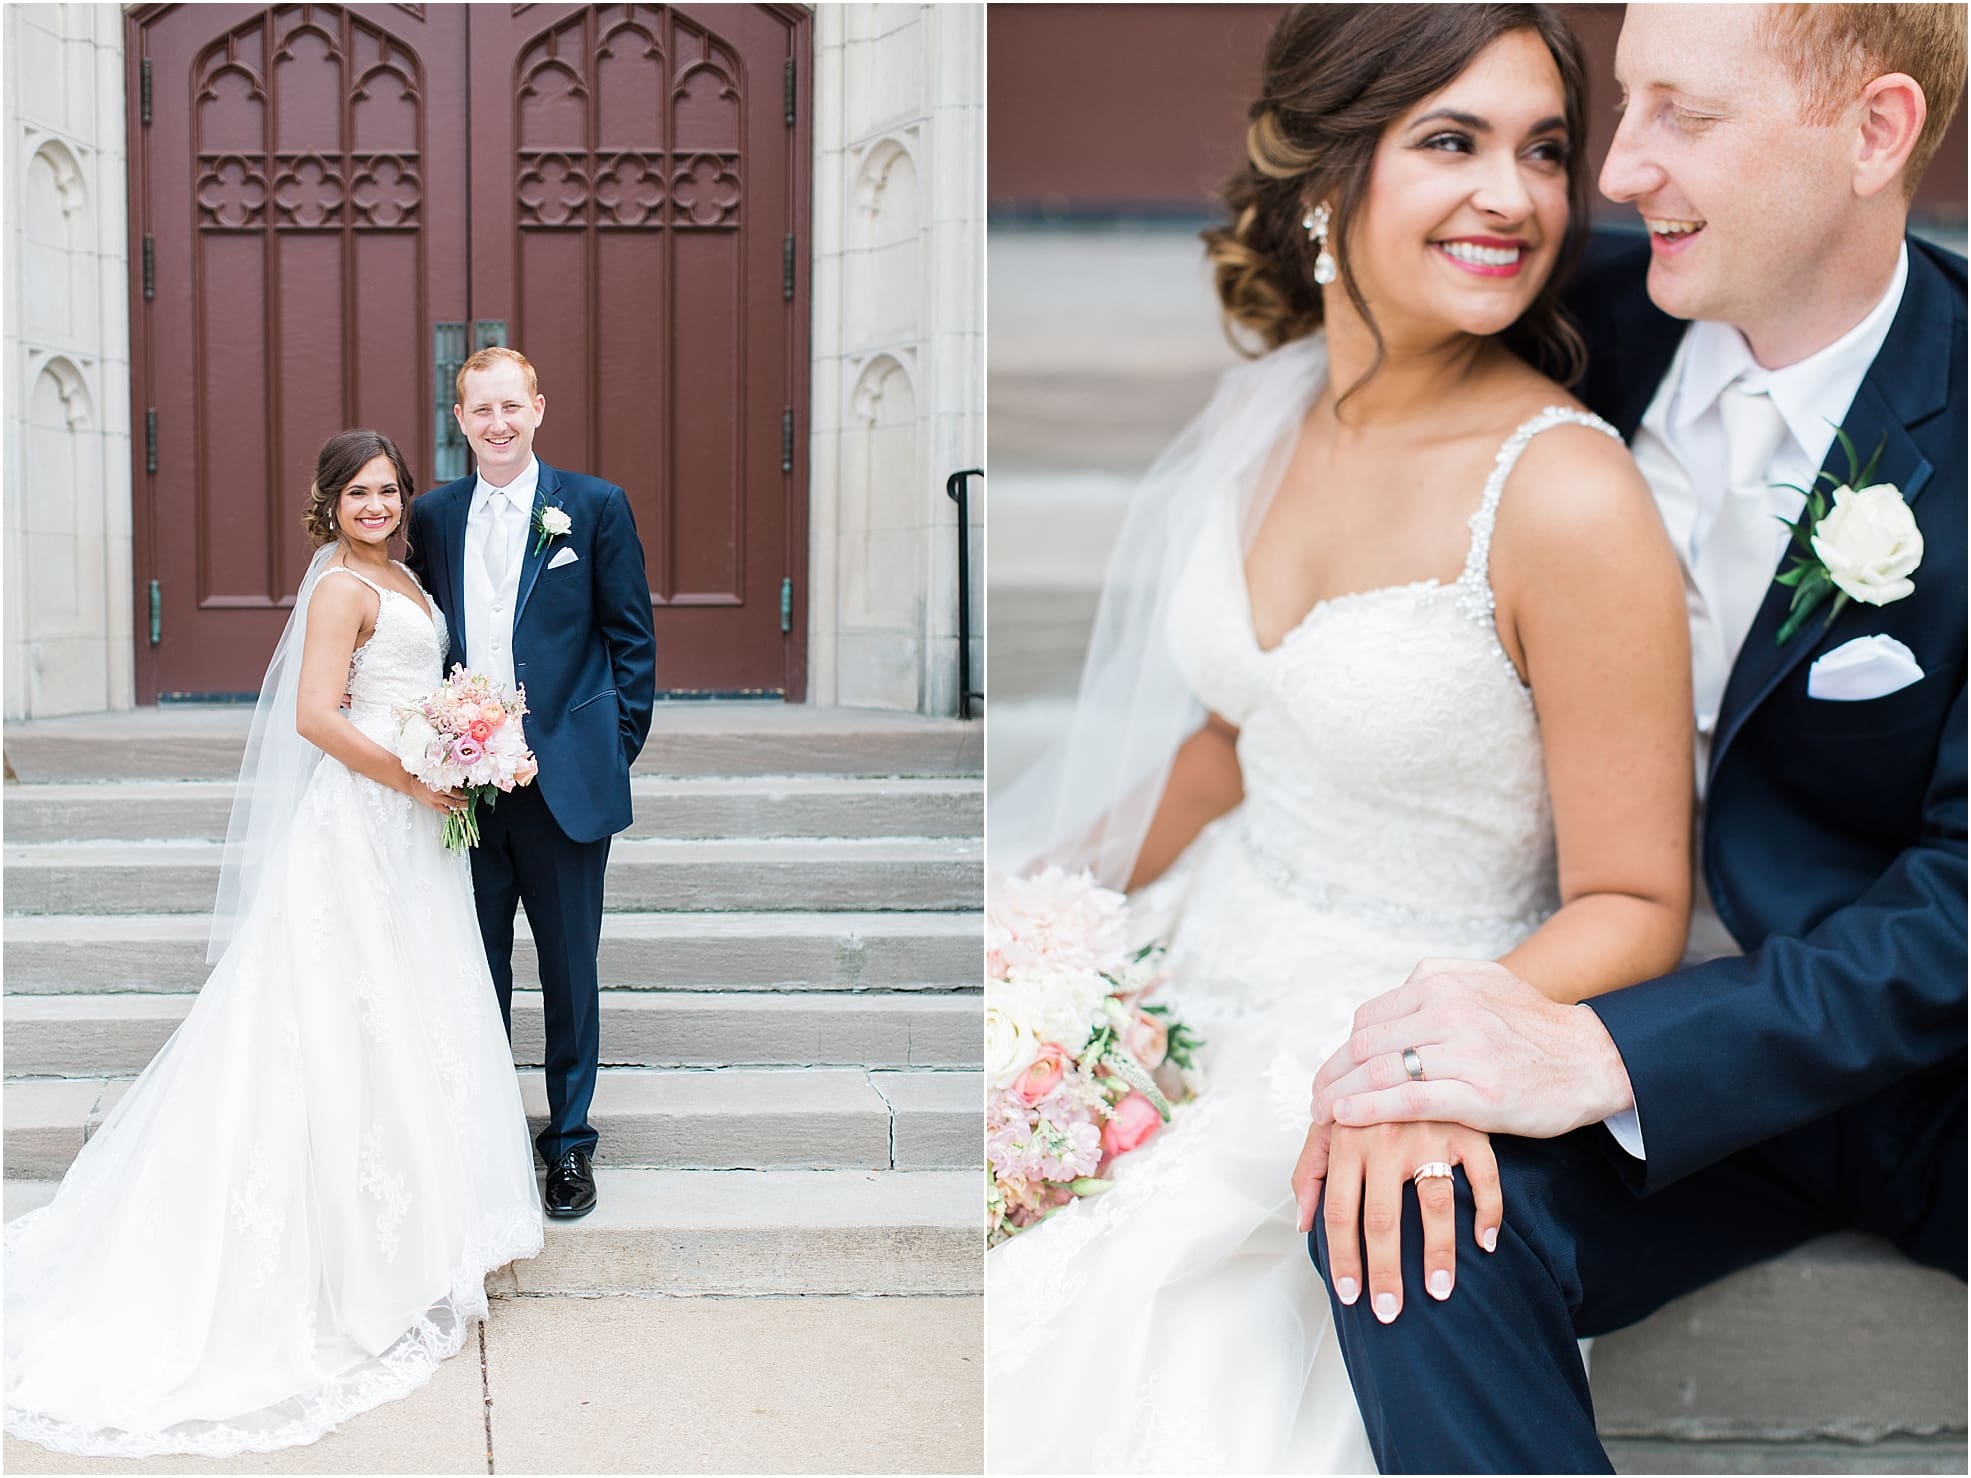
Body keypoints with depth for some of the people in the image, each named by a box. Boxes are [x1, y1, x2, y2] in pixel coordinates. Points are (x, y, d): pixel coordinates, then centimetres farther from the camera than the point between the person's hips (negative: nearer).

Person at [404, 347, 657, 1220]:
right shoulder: (432, 516, 9)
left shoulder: (595, 506, 0)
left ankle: (569, 1139, 23)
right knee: (476, 968, 11)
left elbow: (632, 637, 1)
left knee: (569, 970, 9)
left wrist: (619, 748, -4)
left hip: (566, 779, -2)